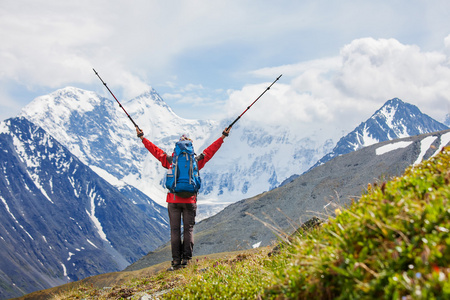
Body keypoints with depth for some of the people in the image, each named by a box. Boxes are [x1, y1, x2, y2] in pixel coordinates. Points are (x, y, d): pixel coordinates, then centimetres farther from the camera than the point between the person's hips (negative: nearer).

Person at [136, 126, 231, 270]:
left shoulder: (171, 160, 3)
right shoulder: (196, 161, 3)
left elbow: (155, 150, 11)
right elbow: (210, 150, 11)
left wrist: (142, 137, 23)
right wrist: (223, 136, 21)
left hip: (173, 200, 0)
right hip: (190, 200, 0)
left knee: (175, 230, 4)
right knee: (188, 229, 6)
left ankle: (176, 260, 2)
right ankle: (186, 259, 2)